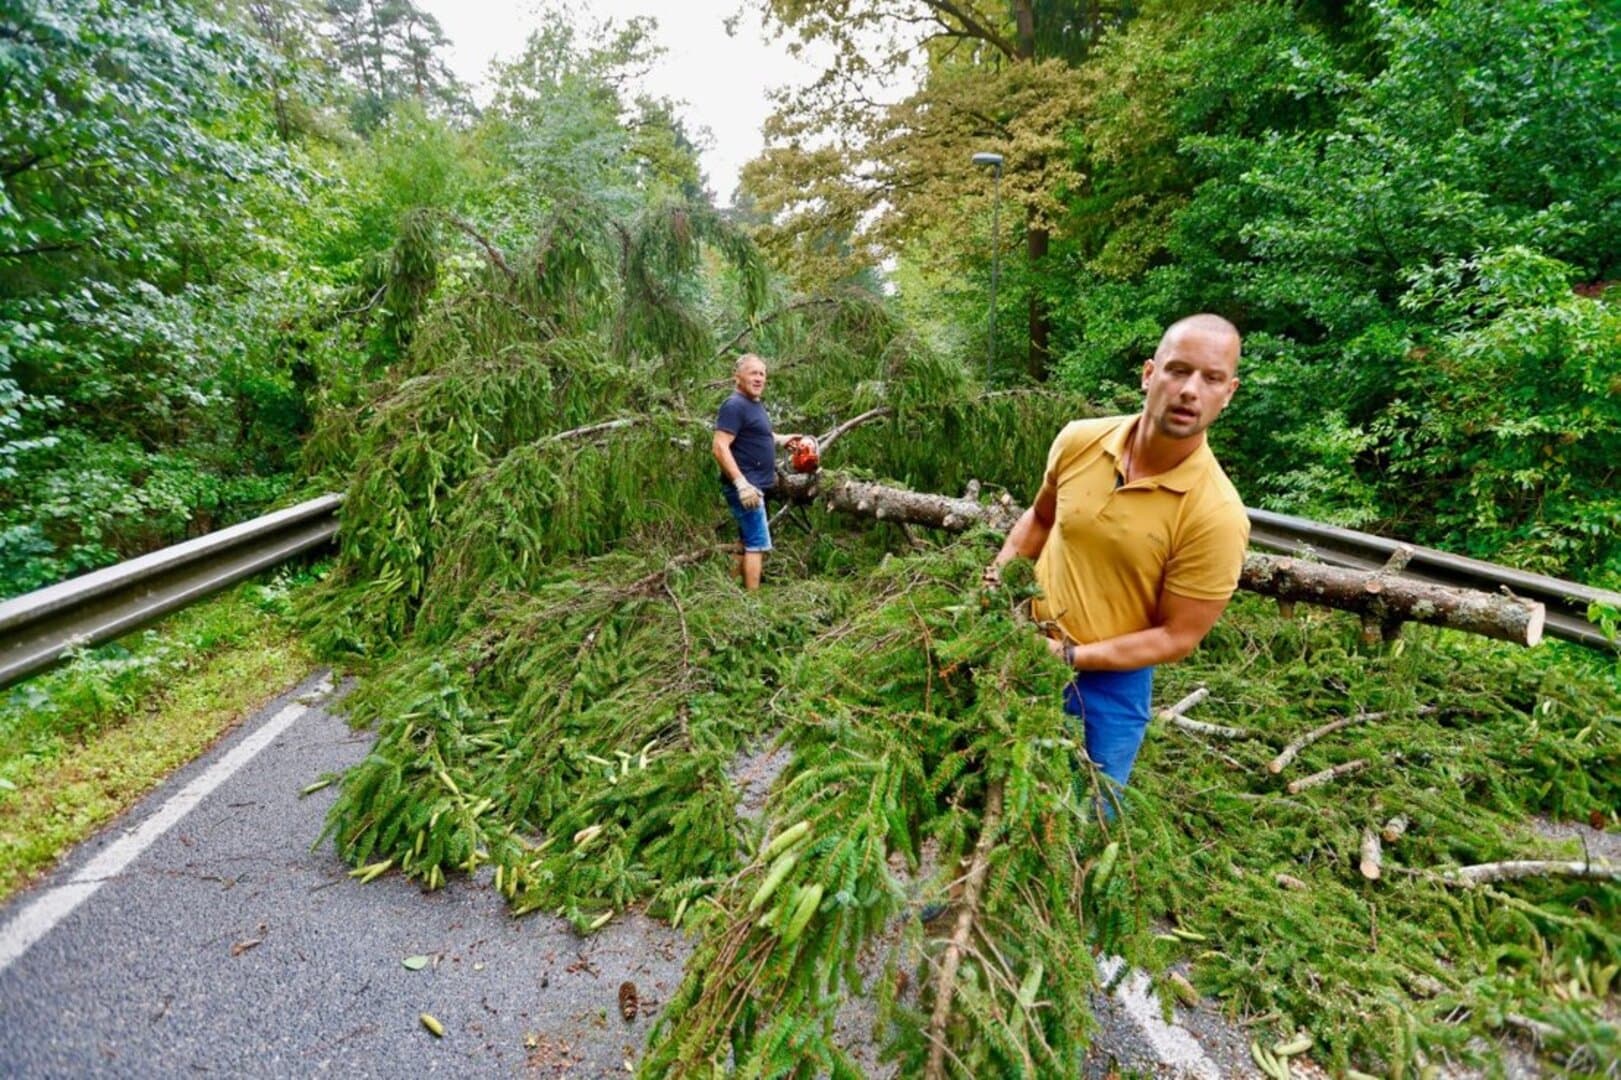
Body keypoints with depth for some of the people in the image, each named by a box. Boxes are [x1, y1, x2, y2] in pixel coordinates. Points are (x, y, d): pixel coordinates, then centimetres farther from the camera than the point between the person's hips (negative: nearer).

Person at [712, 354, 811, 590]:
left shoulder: (754, 404, 15)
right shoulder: (735, 405, -16)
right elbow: (720, 447, -25)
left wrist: (780, 439, 23)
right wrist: (742, 483, -31)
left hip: (754, 485, 10)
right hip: (746, 487, -10)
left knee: (747, 541, 16)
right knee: (759, 544, -9)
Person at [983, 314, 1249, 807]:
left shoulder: (1218, 515, -23)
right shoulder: (1078, 440, -11)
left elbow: (1177, 637, -16)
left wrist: (1070, 656, -23)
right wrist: (999, 575, -6)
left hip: (1109, 683, -3)